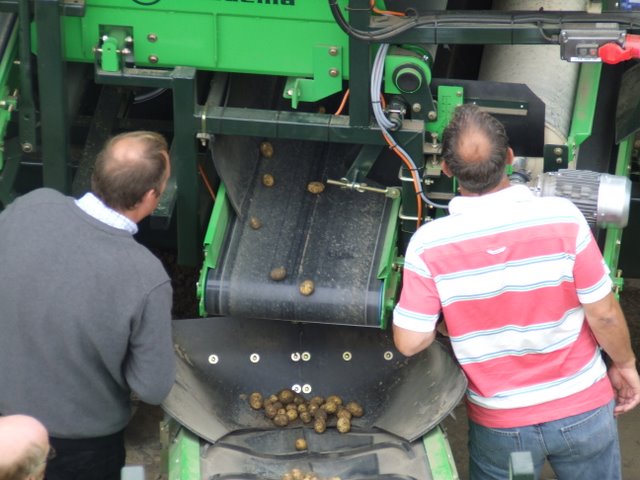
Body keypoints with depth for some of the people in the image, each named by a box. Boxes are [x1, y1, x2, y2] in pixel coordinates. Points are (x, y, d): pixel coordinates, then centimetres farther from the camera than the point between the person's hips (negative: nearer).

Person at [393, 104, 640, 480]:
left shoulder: (429, 245, -21)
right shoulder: (562, 218, -21)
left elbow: (410, 342, -15)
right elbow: (603, 314, -12)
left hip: (500, 423, 0)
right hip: (583, 409, 0)